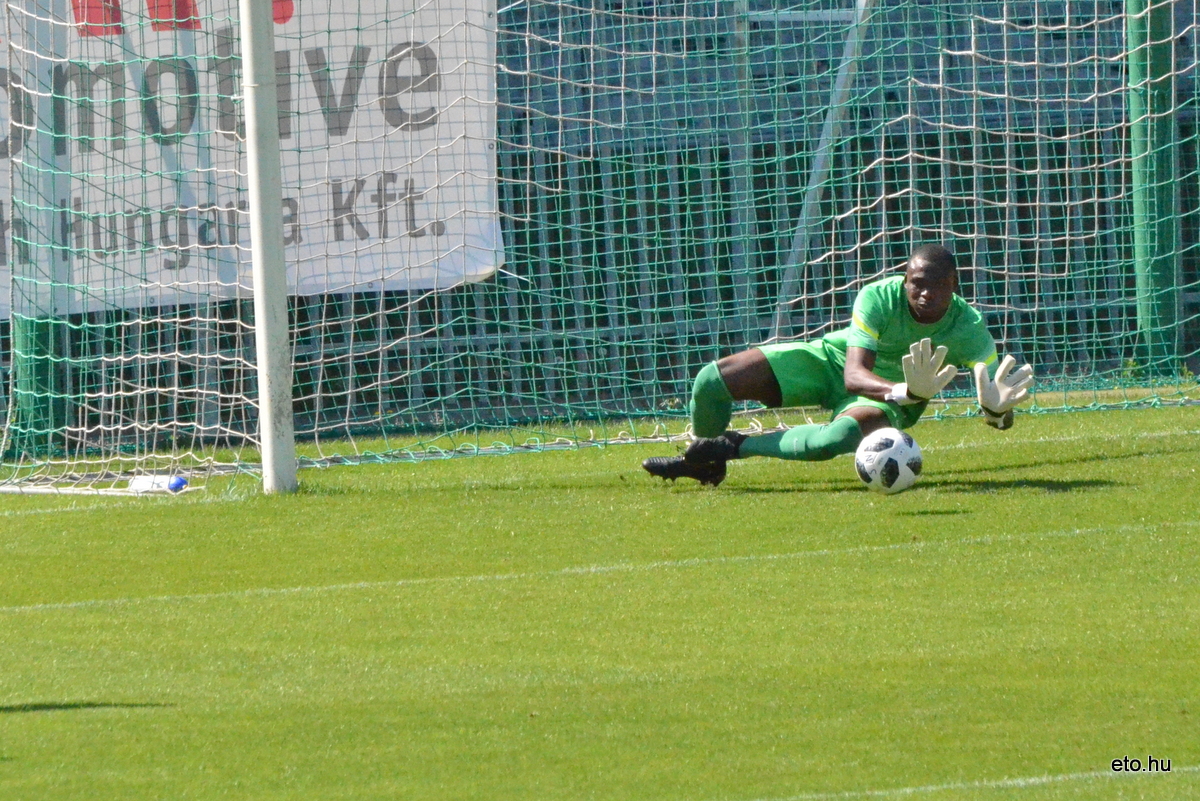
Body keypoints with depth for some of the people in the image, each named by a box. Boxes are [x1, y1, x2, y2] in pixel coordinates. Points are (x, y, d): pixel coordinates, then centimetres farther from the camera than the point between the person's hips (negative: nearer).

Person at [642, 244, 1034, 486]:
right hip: (835, 359, 1)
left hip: (890, 398, -1)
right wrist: (904, 391, -60)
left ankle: (737, 446, -13)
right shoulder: (878, 298, -27)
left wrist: (996, 407, -56)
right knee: (712, 381, -15)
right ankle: (701, 463, 19)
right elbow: (854, 375, -37)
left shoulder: (969, 329, -25)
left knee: (840, 436, -41)